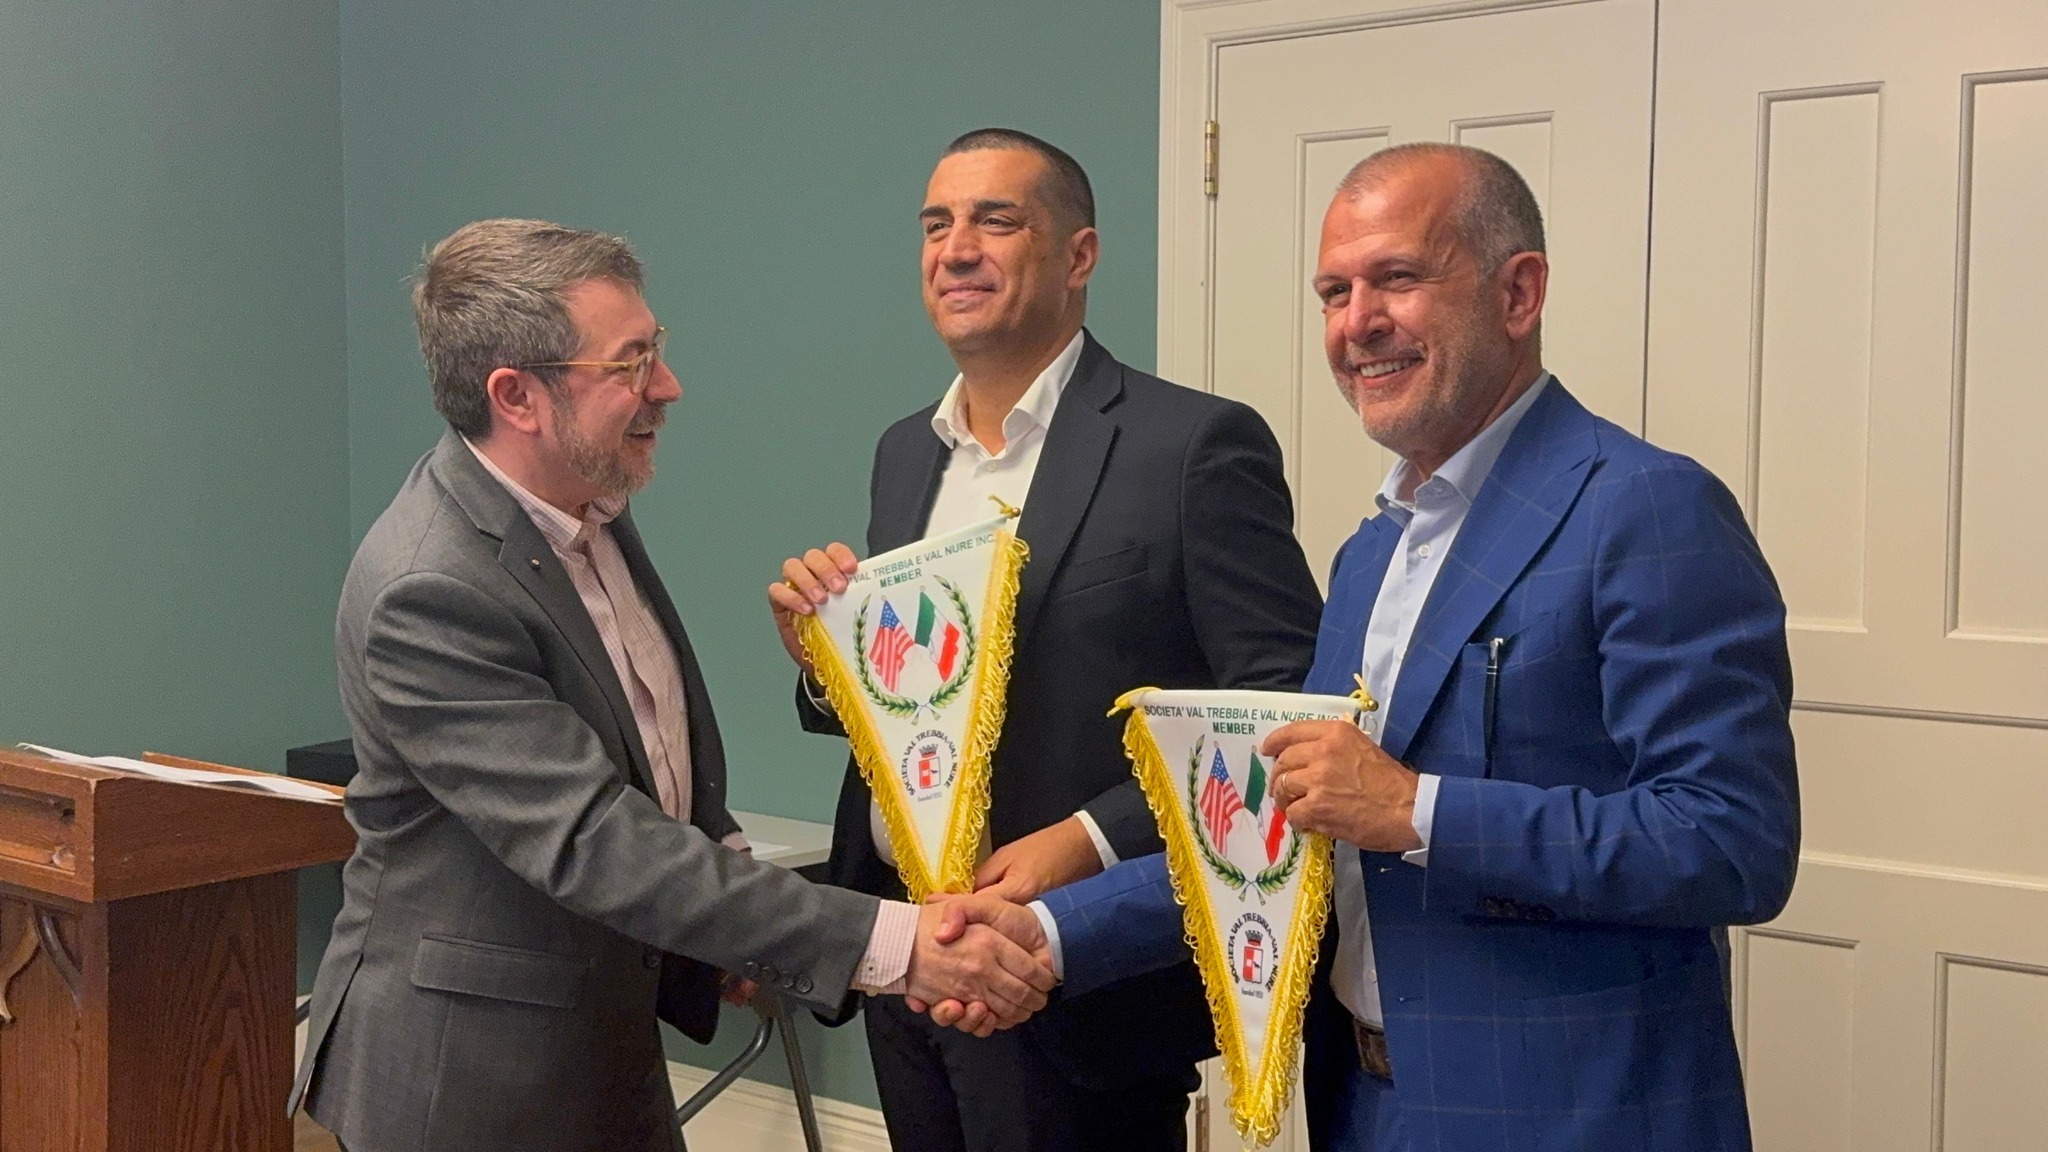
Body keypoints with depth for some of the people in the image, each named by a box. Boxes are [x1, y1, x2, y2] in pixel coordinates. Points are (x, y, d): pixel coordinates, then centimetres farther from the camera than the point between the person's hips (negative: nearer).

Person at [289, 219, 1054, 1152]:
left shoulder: (586, 509, 1)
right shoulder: (429, 592, -26)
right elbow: (591, 843, -31)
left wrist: (740, 918, 1)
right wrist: (888, 942, -33)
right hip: (467, 1073, -8)